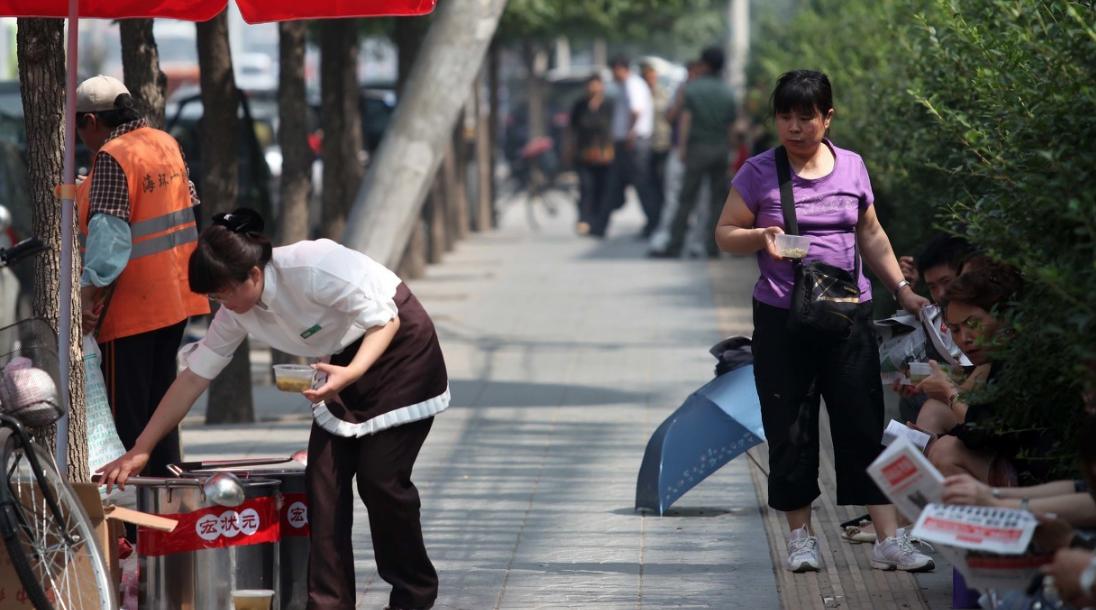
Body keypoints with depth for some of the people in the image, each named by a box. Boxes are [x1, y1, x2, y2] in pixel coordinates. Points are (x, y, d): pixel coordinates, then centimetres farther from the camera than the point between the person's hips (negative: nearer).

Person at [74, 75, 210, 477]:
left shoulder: (112, 157, -17)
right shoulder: (167, 144, 9)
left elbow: (109, 231, -25)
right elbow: (189, 202, 20)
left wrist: (91, 288, -27)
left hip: (130, 306, -9)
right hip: (175, 295, 9)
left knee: (128, 413, -3)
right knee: (161, 395, 17)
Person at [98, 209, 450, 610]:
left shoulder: (312, 268, -33)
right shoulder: (237, 314, -10)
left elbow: (385, 320, -24)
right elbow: (194, 377, -4)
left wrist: (351, 372, -42)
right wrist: (139, 450, -5)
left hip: (400, 345, -7)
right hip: (349, 356, 7)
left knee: (380, 478, -11)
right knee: (324, 478, -5)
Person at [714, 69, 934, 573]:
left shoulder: (851, 167, 7)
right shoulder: (759, 173, -1)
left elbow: (871, 235, 17)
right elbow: (725, 234, 2)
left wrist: (902, 289, 13)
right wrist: (760, 236, -18)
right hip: (782, 320, -1)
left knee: (863, 427, -1)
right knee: (790, 431, 3)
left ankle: (889, 540, -1)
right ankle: (800, 536, 16)